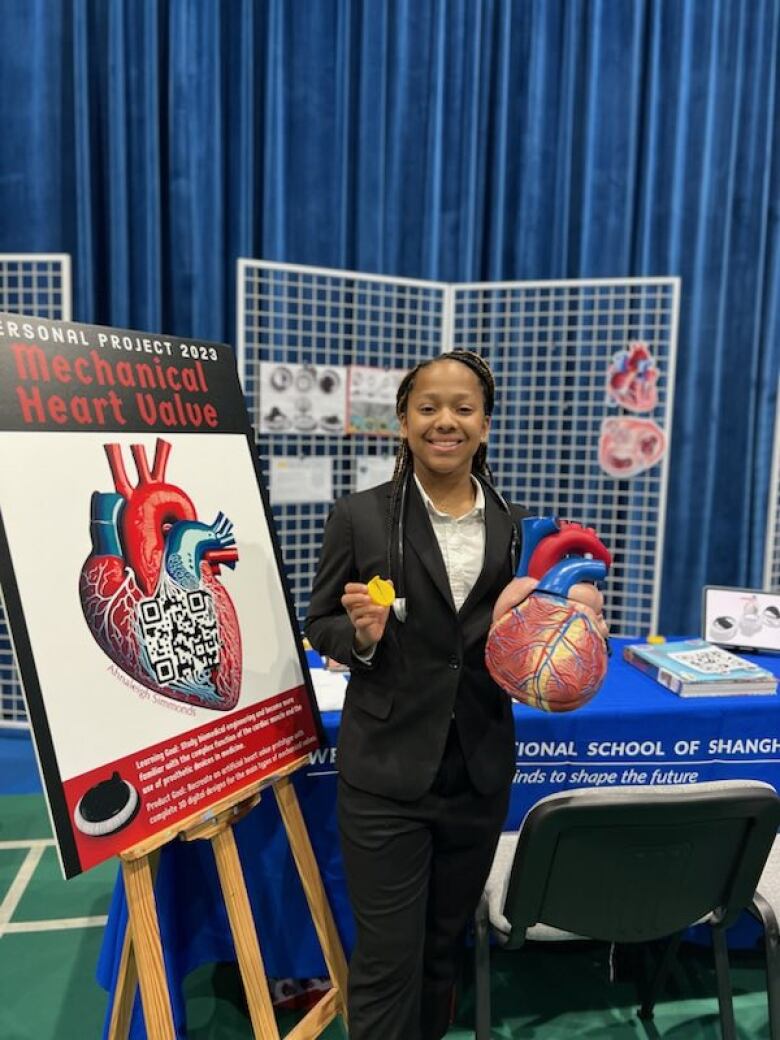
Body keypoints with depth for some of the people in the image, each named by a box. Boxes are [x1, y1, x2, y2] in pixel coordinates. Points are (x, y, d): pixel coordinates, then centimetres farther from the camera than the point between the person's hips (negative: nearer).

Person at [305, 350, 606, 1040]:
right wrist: (362, 633, -22)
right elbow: (320, 627, -2)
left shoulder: (515, 525, 1)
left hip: (480, 774, 4)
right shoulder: (360, 516, -8)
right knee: (387, 960, 9)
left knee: (446, 944, 24)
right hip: (386, 775, -3)